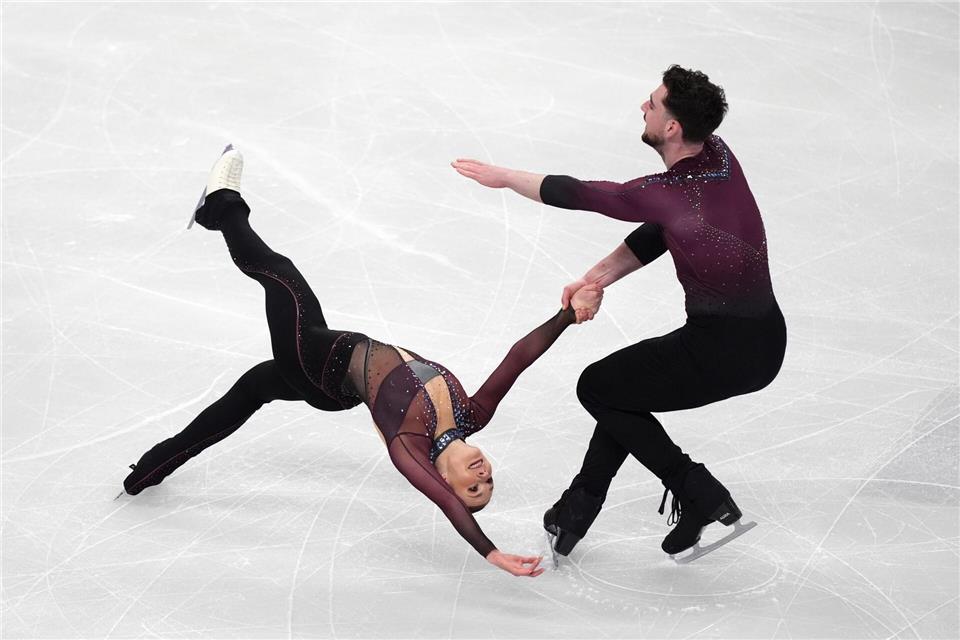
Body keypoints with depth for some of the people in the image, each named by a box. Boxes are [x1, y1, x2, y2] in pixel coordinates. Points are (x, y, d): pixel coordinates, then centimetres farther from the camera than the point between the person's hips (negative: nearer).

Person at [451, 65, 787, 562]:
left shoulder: (668, 193, -23)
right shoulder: (719, 155, 2)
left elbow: (579, 194, -11)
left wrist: (503, 177, 4)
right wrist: (599, 276, 3)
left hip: (724, 351, -9)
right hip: (767, 339, 9)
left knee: (598, 388, 10)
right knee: (627, 382, 26)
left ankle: (703, 498, 9)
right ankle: (579, 507, 31)